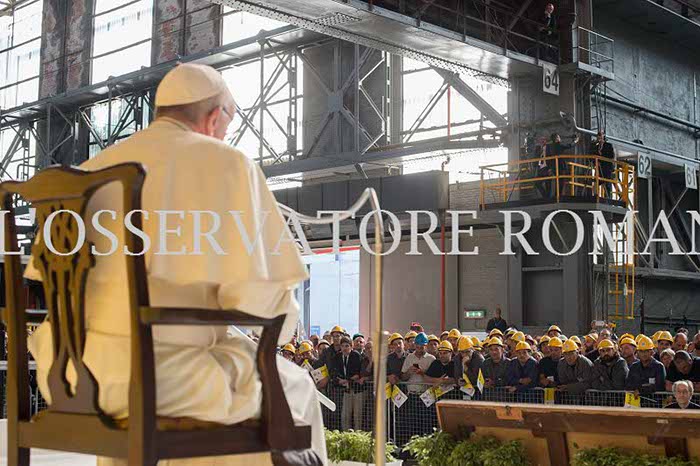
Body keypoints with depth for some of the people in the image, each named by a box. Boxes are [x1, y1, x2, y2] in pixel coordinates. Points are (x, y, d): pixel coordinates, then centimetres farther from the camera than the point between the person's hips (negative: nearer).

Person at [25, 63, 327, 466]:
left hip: (68, 374, 7)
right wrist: (286, 319, 13)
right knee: (290, 388, 20)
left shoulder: (93, 170, 15)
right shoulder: (229, 165, -3)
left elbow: (48, 272, 19)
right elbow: (259, 292, -10)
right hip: (162, 370, -6)